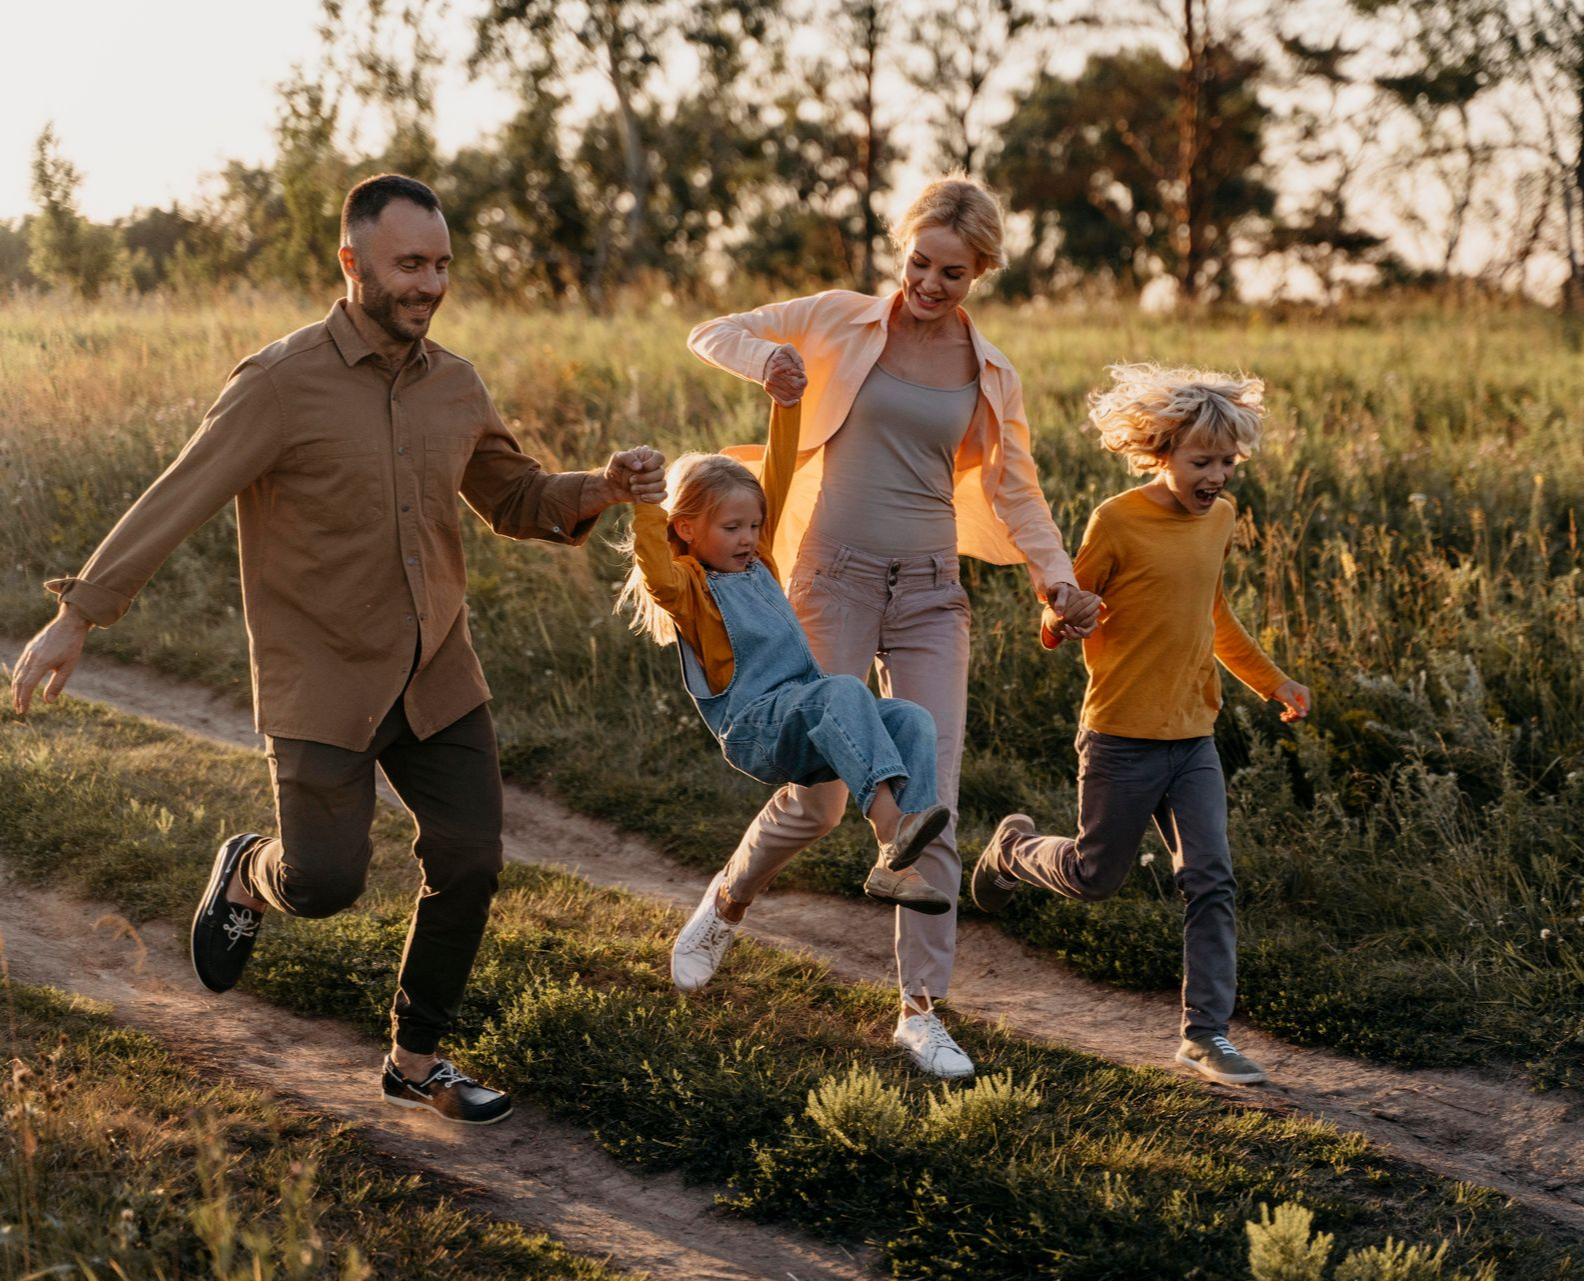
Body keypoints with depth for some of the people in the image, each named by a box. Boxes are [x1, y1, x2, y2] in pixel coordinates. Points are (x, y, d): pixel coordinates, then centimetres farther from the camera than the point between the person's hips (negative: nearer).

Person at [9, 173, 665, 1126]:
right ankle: (250, 874, 32)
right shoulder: (282, 384, -16)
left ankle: (417, 1062, 20)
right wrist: (76, 619, -23)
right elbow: (176, 501, -18)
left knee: (469, 862, 1)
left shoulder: (455, 386, 3)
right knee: (326, 884, -7)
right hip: (324, 681, -5)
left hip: (438, 672, 5)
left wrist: (603, 488, -6)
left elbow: (517, 501, 14)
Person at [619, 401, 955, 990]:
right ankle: (891, 827, -52)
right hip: (754, 730, -8)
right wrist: (644, 504, -34)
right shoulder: (688, 586, 0)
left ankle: (895, 865, -28)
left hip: (807, 731, 8)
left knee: (912, 721, -16)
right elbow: (659, 581, -26)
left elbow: (779, 473, 21)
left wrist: (786, 403, 17)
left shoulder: (757, 560, 21)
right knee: (843, 690, -35)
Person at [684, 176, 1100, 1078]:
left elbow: (1015, 492, 15)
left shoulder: (990, 375, 7)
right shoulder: (843, 322, 0)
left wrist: (1058, 578, -1)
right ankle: (726, 904, 27)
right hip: (836, 580, -2)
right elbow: (711, 335, 5)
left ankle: (922, 1010, 8)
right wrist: (765, 358, -17)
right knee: (821, 799, -4)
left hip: (930, 594, 3)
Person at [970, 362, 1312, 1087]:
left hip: (1193, 736, 5)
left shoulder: (1220, 518, 7)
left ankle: (1205, 1034, 0)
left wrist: (1271, 680, 27)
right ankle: (1014, 849, 41)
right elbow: (1064, 615, -7)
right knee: (1094, 878, 10)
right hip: (1122, 737, -5)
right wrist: (1063, 621, -31)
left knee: (1211, 882, -5)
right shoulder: (1118, 522, -14)